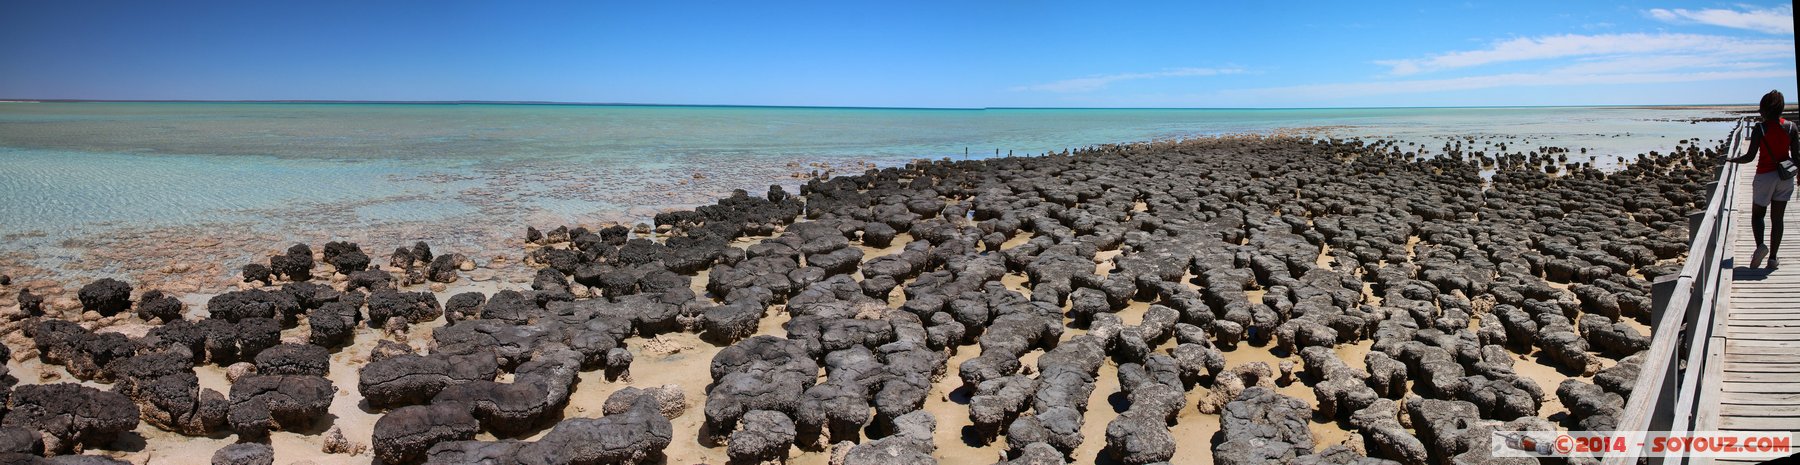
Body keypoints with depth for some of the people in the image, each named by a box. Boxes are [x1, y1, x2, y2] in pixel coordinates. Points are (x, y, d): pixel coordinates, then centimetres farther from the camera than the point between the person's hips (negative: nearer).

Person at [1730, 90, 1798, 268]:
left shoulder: (1760, 130, -12)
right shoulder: (1792, 127, -2)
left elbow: (1750, 157, -13)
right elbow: (1796, 154, 1)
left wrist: (1733, 160, 5)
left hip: (1765, 176, -3)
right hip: (1785, 177, 3)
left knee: (1757, 214, 11)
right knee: (1777, 217, 9)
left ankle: (1760, 245, -15)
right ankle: (1773, 257, 11)